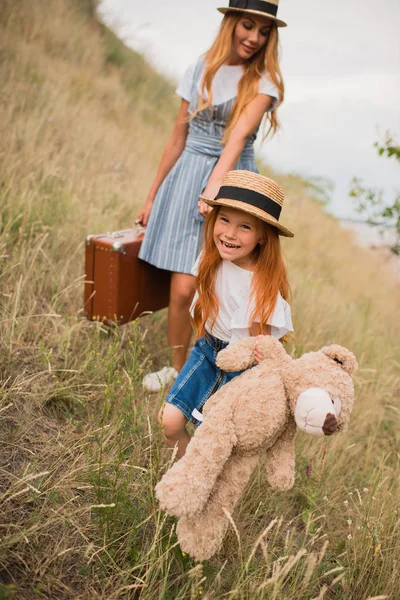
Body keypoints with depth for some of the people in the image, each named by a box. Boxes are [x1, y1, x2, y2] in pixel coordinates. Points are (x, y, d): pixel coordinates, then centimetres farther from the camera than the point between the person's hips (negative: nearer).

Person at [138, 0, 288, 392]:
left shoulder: (263, 82, -2)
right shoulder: (198, 73, 7)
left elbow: (238, 136, -19)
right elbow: (178, 139, 12)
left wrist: (215, 185, -35)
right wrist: (153, 196, 14)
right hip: (188, 179, 2)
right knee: (183, 287, -5)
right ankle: (177, 367, 15)